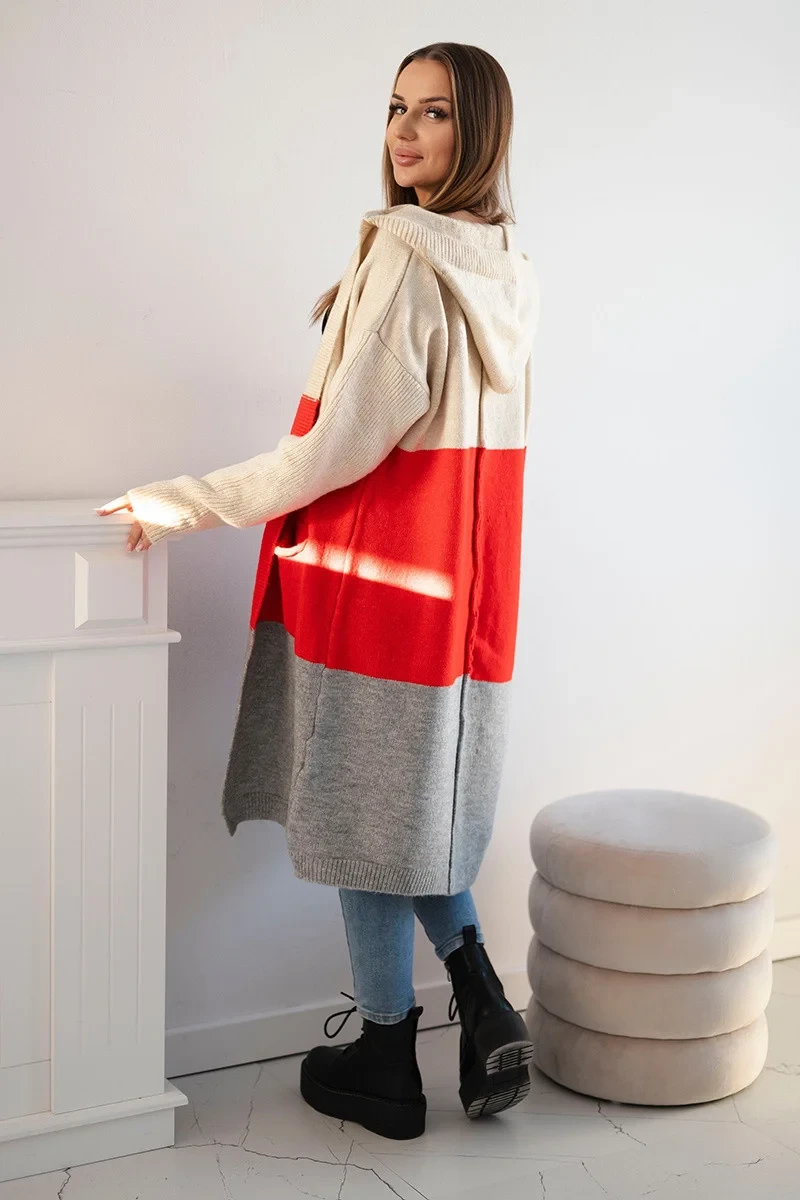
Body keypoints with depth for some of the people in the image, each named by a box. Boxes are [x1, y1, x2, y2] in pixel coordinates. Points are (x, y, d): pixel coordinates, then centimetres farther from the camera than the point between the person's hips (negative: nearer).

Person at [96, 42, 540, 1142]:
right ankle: (484, 1006, 14)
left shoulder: (403, 254, -17)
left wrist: (187, 505, -11)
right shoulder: (513, 267, 8)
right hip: (468, 579, 8)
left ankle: (387, 1066, 17)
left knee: (366, 806, 5)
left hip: (379, 576, -8)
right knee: (421, 795, 21)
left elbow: (341, 447, -19)